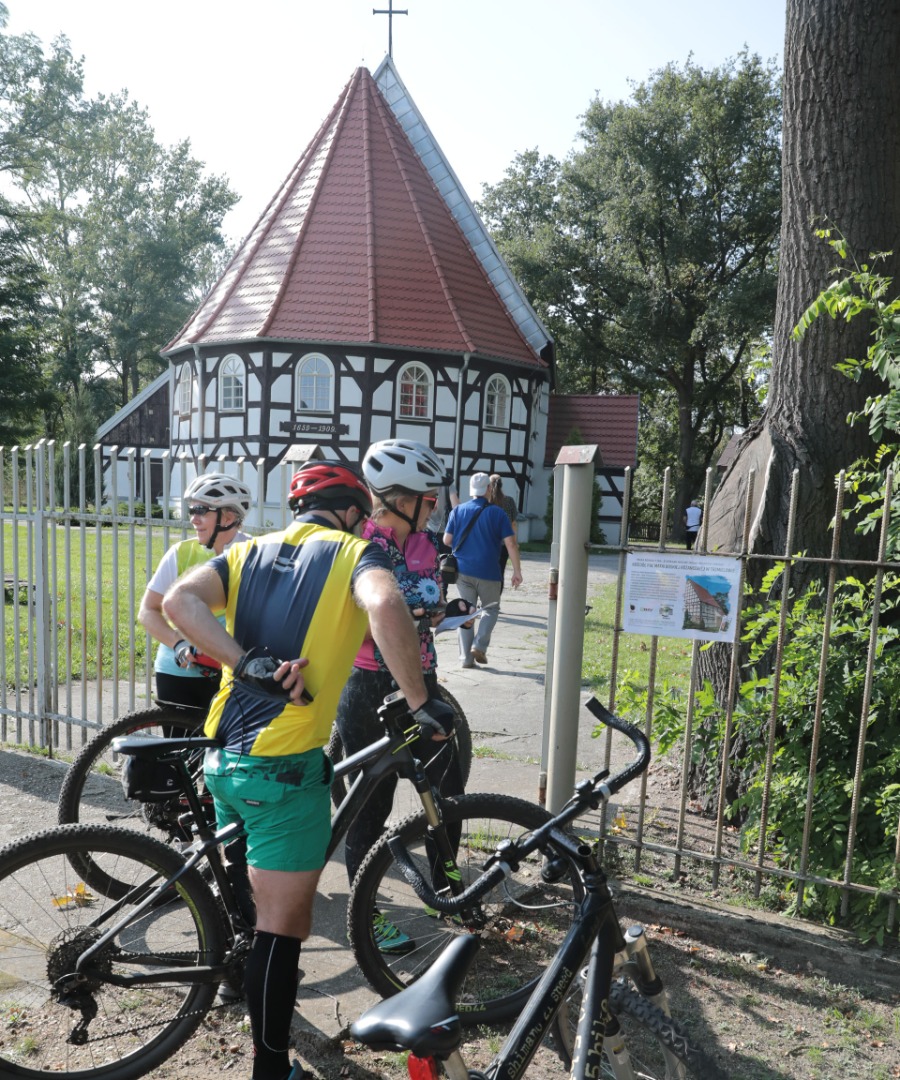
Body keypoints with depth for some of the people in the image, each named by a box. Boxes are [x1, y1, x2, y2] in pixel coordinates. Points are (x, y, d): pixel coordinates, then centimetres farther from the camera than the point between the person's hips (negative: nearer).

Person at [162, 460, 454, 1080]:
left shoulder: (248, 552, 12)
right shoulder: (355, 551, -3)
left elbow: (179, 600, -6)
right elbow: (386, 605, -27)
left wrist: (248, 664, -13)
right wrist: (421, 703, -20)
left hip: (223, 755, 7)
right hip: (285, 766, -7)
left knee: (259, 903, 32)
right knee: (284, 925, 8)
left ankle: (254, 986, 53)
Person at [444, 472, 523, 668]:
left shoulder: (458, 511, 2)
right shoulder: (497, 513, -4)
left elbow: (447, 540, 3)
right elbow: (510, 543, -8)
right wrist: (517, 571, -3)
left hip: (462, 570, 2)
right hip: (488, 572, -2)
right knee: (491, 609, 16)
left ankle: (466, 657, 7)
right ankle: (479, 645, -1)